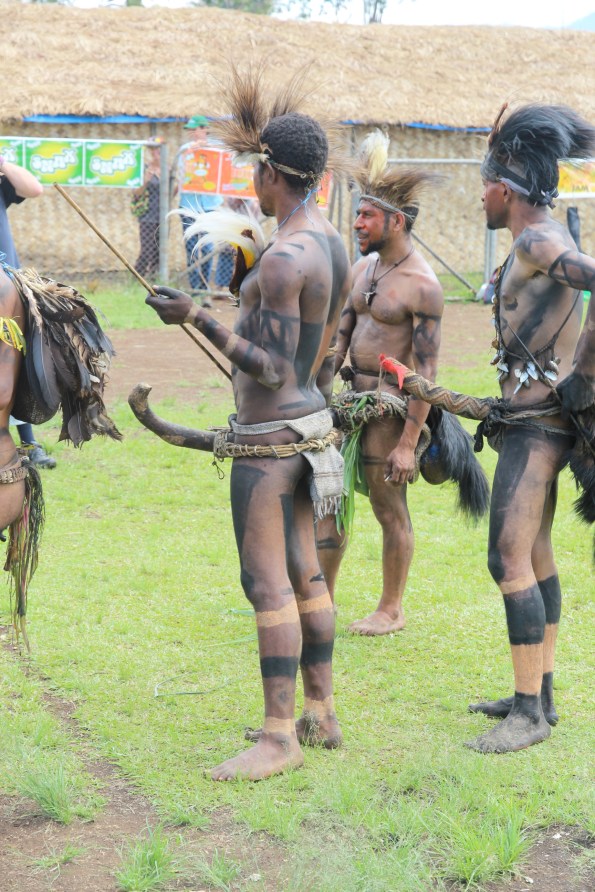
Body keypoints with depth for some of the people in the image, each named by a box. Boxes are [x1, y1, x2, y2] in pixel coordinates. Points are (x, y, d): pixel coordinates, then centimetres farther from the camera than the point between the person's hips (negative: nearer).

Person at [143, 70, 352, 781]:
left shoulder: (284, 258, -22)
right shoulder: (334, 246, 7)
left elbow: (274, 371, -23)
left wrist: (197, 319, -23)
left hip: (269, 435, -10)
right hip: (311, 424, 10)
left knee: (268, 583, -6)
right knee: (303, 574, 15)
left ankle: (279, 737, -2)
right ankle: (319, 714, 23)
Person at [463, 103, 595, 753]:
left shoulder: (540, 242, -16)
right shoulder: (539, 242, 15)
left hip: (538, 422, -11)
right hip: (541, 417, 11)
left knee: (509, 559, -12)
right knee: (534, 555, 15)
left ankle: (529, 712, -10)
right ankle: (538, 694, 24)